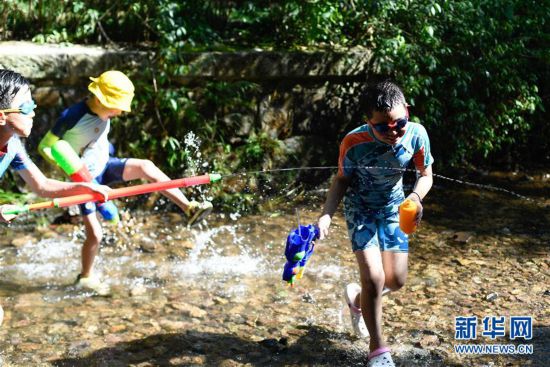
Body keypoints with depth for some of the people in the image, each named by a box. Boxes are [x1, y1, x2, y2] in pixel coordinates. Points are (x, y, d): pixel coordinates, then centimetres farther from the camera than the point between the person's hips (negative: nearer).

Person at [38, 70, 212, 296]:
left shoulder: (105, 114, -5)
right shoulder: (73, 117, -26)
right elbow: (45, 147, -19)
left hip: (105, 167, 6)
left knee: (145, 167, -20)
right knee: (95, 234, -3)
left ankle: (189, 208, -24)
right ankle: (86, 277, 23)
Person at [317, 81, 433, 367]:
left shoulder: (416, 134, -24)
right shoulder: (355, 143, -30)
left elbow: (425, 174, -8)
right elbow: (342, 180, -13)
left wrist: (416, 197, -28)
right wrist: (326, 214, -26)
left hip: (393, 209, 4)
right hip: (360, 209, -3)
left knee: (396, 280, 6)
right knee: (374, 277, -16)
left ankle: (357, 298, 41)